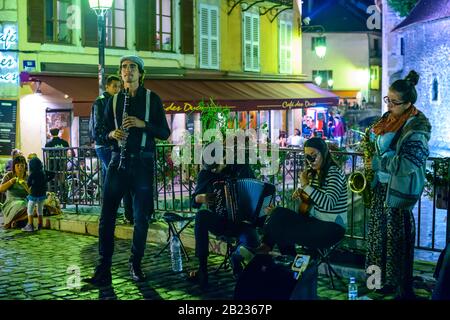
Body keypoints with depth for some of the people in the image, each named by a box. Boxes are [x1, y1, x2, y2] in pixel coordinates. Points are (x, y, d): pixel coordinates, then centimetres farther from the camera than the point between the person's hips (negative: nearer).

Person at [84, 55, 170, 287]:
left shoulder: (152, 99, 5)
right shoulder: (114, 100, 11)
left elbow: (165, 133, 2)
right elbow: (104, 131, 16)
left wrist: (143, 124, -14)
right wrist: (112, 134, -6)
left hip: (143, 162, -1)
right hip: (118, 160, 2)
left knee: (141, 217, 3)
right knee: (107, 215, -4)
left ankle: (135, 265, 16)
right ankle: (103, 269, 0)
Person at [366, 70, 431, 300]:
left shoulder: (416, 125, -17)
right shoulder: (388, 118, 9)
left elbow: (409, 162, -24)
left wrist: (378, 163, -18)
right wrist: (371, 159, 5)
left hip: (399, 189, -8)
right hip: (381, 184, 8)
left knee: (397, 237, -3)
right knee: (378, 232, 15)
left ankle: (401, 288, 9)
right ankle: (381, 278, 28)